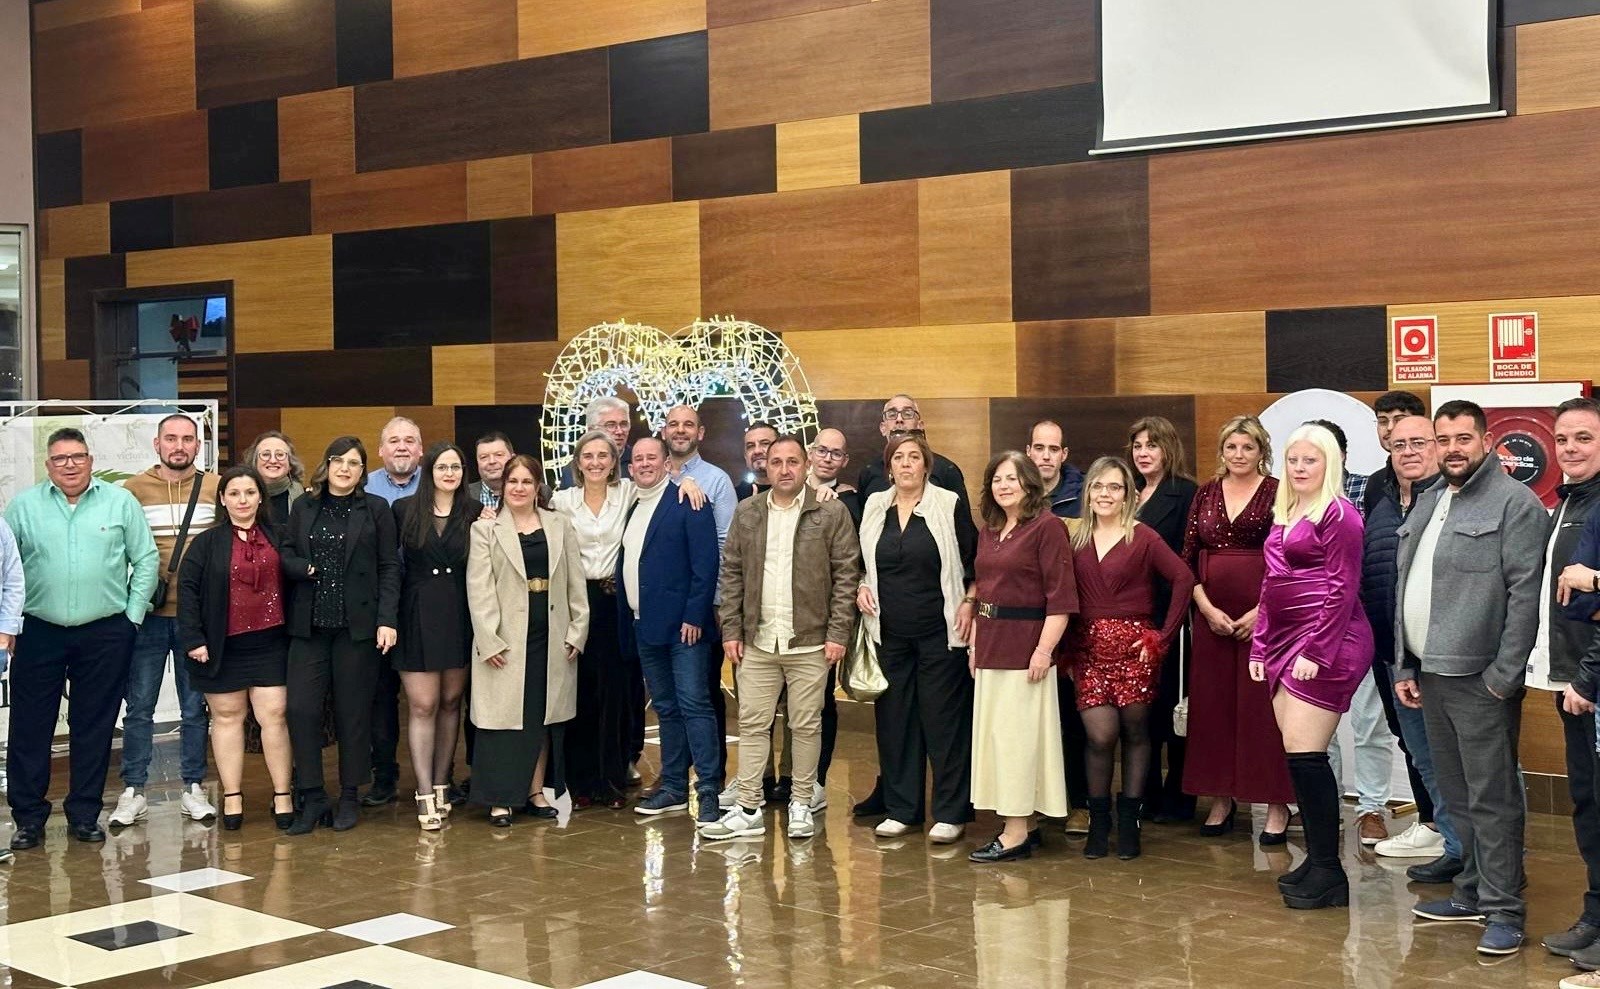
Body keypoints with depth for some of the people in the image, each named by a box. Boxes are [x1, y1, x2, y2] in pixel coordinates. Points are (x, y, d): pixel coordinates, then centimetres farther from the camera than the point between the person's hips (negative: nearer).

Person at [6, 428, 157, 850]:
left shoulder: (120, 502, 3)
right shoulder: (24, 506, 4)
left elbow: (146, 559, 5)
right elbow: (5, 566, 5)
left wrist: (133, 615, 0)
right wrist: (7, 623, -2)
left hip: (106, 634, 0)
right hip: (39, 633, 0)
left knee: (94, 728, 6)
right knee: (29, 728, 1)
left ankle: (84, 815, 16)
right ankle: (28, 817, 11)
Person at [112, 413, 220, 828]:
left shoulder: (215, 488, 2)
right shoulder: (132, 489, 2)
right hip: (148, 615, 0)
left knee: (195, 707, 8)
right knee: (139, 707, 4)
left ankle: (194, 789, 17)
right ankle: (133, 792, 12)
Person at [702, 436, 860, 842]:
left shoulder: (831, 513, -1)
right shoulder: (746, 513, 9)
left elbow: (847, 575, -3)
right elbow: (731, 573, 10)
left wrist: (838, 633, -8)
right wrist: (731, 630, 4)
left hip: (810, 642, -3)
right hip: (757, 641, 3)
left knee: (806, 726, 4)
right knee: (752, 724, 3)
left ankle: (801, 804, 17)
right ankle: (748, 809, 9)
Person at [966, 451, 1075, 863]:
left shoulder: (1047, 527, -10)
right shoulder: (989, 530, 15)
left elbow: (1061, 596, -15)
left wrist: (1044, 649, -20)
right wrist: (975, 644, 14)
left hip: (1025, 648, -8)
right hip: (991, 648, 9)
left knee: (1017, 736, -6)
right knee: (995, 735, 10)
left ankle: (1017, 833, -1)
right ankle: (1021, 824, 18)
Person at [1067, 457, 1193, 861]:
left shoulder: (1143, 538, -2)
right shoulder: (1077, 540, 9)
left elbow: (1183, 579, -10)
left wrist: (1163, 635, -11)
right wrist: (1067, 649, 1)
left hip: (1134, 646, -2)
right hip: (1089, 649, 2)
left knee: (1135, 732, 5)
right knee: (1100, 735, -6)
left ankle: (1129, 822, 15)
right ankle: (1098, 821, 9)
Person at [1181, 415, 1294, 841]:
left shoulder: (1278, 494, -2)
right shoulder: (1205, 494, 10)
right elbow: (1188, 557, 9)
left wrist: (1263, 611, -12)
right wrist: (1206, 607, -4)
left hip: (1263, 614, -4)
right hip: (1211, 615, 4)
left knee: (1263, 706, -3)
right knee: (1212, 704, 6)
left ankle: (1276, 806, 4)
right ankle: (1221, 799, 16)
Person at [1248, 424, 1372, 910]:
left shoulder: (1338, 513, -9)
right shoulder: (1284, 514, 17)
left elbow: (1343, 588, -14)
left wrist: (1315, 651, -18)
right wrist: (1260, 646, 15)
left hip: (1327, 645, -8)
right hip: (1285, 644, 8)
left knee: (1305, 754, -9)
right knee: (1297, 755, 8)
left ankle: (1328, 872, -2)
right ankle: (1317, 860, 16)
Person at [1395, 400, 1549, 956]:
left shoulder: (1515, 503, -9)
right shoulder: (1427, 503, 16)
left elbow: (1525, 594, -15)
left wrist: (1504, 675, -18)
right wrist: (1406, 667, 14)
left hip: (1480, 678, -8)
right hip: (1431, 675, 8)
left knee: (1491, 799, -3)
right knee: (1456, 795, 15)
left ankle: (1503, 910, 3)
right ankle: (1471, 895, 26)